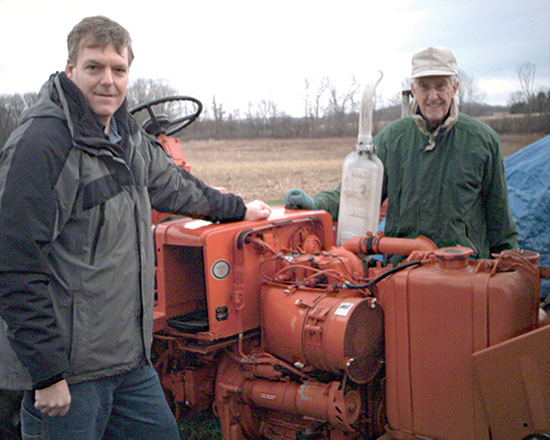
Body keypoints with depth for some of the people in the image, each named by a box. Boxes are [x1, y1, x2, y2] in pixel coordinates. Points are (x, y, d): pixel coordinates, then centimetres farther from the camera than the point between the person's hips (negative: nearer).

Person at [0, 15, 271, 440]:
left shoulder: (128, 135, 9)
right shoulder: (38, 145, -18)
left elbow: (172, 184, 29)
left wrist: (237, 208, 39)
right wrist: (47, 375, -20)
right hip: (69, 368, -8)